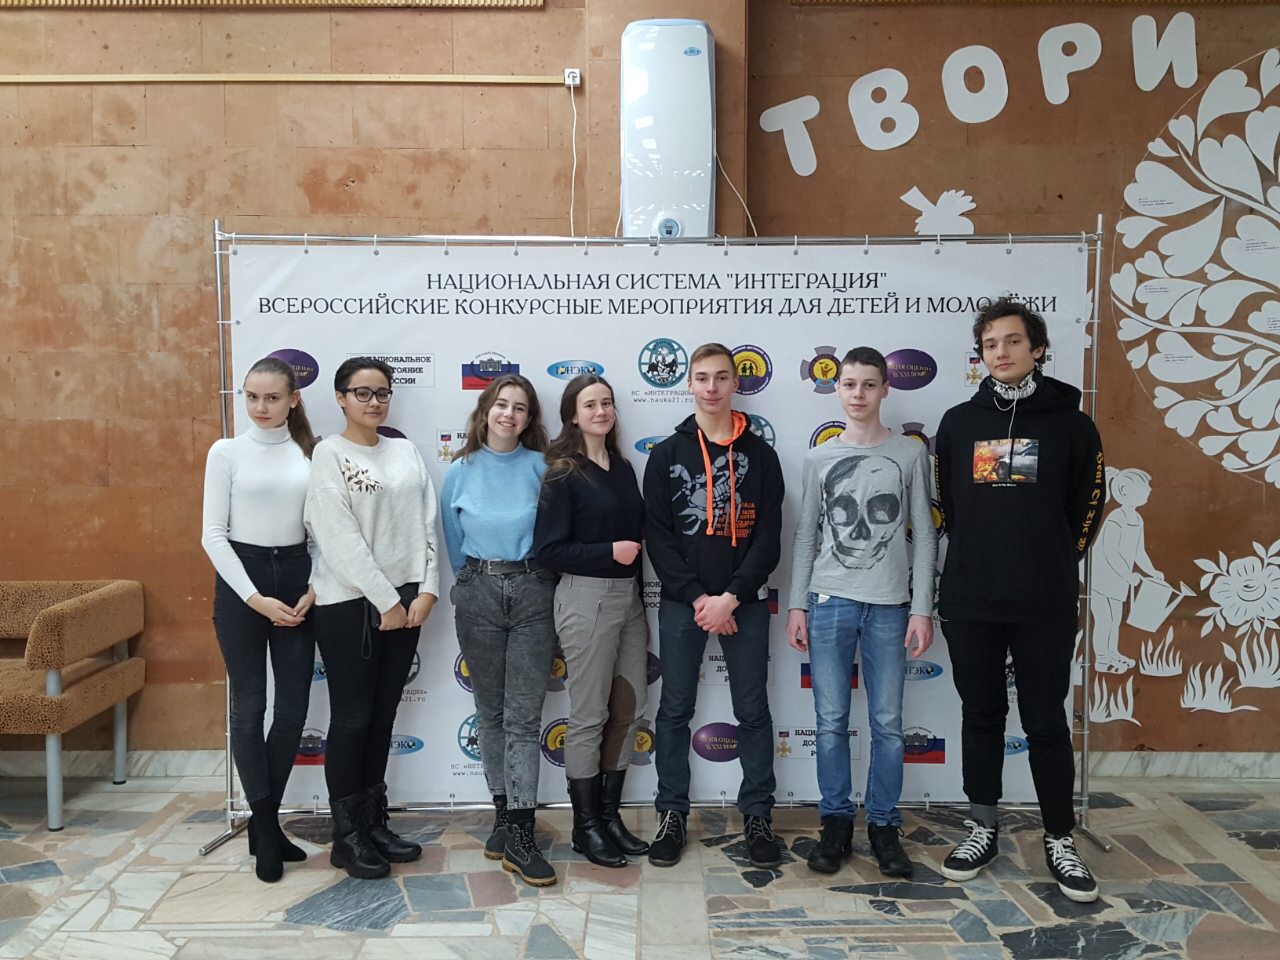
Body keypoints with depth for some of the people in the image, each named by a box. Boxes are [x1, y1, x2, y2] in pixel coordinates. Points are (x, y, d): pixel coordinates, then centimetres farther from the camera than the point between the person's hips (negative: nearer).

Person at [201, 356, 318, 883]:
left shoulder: (311, 452, 3)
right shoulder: (226, 451, -3)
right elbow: (213, 534, -5)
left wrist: (315, 589, -7)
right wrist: (255, 597, -11)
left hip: (296, 577, 3)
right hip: (241, 580, -2)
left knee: (294, 708, 5)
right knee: (249, 706, 4)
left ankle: (263, 819, 23)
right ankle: (266, 828, 17)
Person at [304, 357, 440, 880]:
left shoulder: (406, 451, 10)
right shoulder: (329, 453, -5)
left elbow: (426, 524, 6)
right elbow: (340, 538, -13)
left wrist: (425, 590, -4)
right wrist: (386, 600, -13)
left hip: (406, 603, 5)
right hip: (350, 603, -5)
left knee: (382, 716, 13)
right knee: (352, 719, 3)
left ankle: (374, 822, 26)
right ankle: (347, 836, 16)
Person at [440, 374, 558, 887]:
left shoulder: (540, 467, -1)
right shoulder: (461, 471, 4)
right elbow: (453, 539, 14)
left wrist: (537, 579, 6)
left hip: (532, 591, -2)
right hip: (478, 594, 2)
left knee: (524, 715, -3)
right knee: (491, 710, 10)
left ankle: (519, 834, -1)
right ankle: (504, 812, 24)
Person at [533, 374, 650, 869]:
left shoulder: (623, 468, 11)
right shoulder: (563, 475, -7)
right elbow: (548, 550, -11)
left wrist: (643, 607, 15)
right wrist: (609, 551, -18)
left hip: (628, 596, 7)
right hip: (585, 599, -7)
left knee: (628, 711, 11)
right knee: (589, 716, 2)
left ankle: (609, 814, 25)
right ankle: (586, 826, 17)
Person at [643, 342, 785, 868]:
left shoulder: (759, 454, 4)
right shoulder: (667, 454, 3)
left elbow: (769, 535, -2)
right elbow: (658, 535, -3)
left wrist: (732, 596, -12)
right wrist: (697, 597, -12)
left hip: (744, 602, 0)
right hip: (681, 602, 0)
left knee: (753, 710, 7)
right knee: (675, 709, 7)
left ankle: (757, 815, 20)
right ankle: (672, 814, 20)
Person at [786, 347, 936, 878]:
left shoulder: (911, 453, 4)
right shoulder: (819, 457, 7)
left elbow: (924, 536, 3)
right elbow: (806, 535, 9)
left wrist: (922, 608, -3)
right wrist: (797, 605, 4)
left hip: (889, 605, -1)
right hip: (829, 602, 1)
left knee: (887, 722, 4)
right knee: (832, 721, 4)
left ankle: (884, 825, 18)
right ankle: (836, 822, 17)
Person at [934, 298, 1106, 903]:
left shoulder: (1070, 423, 0)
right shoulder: (958, 422, 5)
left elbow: (1085, 510, 6)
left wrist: (1049, 565, 7)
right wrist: (979, 560, 10)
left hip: (1046, 607, -2)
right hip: (969, 603, 2)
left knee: (1046, 723, 6)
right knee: (981, 717, 12)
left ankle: (1060, 842, 21)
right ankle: (982, 829, 26)